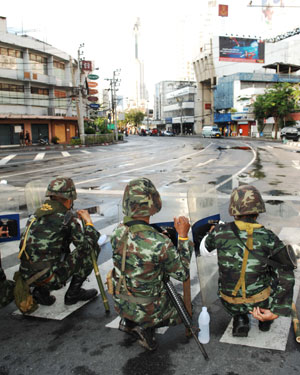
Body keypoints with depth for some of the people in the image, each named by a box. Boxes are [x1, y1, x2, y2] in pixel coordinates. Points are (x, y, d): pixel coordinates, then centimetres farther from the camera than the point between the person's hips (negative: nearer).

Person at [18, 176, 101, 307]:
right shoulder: (68, 218, -11)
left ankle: (41, 291, 20)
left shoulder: (37, 214, 9)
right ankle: (73, 293, 15)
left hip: (26, 276, 7)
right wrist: (88, 222, 8)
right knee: (88, 252, 4)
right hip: (49, 279, -7)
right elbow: (87, 245, -8)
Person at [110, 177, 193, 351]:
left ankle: (128, 321, 20)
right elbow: (182, 274, -15)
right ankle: (146, 326, 3)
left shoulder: (118, 232, -15)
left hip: (121, 303, 5)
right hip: (147, 309, -4)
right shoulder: (160, 243, -32)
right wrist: (183, 236, -14)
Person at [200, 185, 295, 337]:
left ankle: (240, 320, 19)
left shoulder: (220, 232, -14)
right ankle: (265, 318, 29)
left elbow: (204, 250, 7)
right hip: (261, 302, -1)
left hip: (230, 304, 2)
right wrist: (276, 311, -7)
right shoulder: (269, 239, -17)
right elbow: (286, 277, -12)